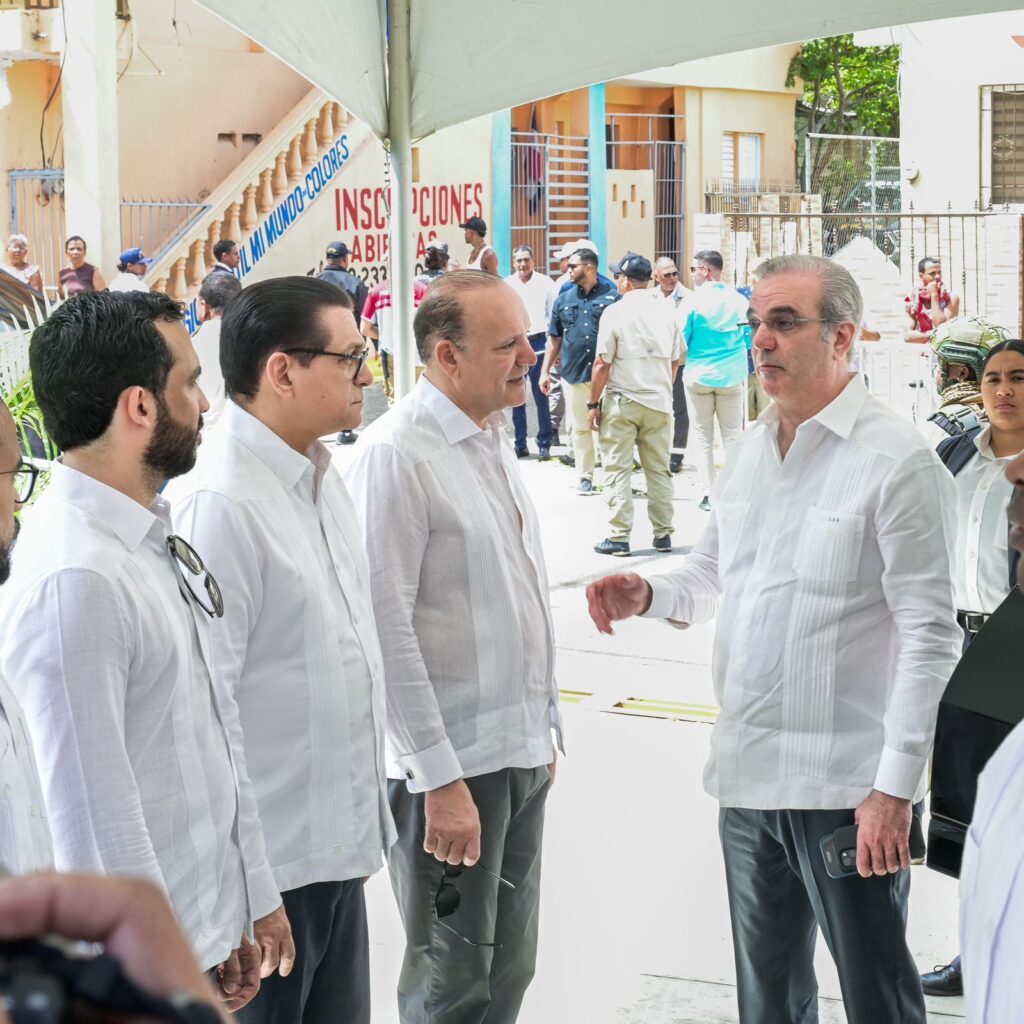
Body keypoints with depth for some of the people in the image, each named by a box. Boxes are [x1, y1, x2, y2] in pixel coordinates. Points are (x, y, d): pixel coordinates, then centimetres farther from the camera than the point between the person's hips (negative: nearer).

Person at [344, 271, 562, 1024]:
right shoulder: (396, 453, -17)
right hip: (453, 764, -8)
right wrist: (440, 778, -19)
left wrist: (544, 727, 17)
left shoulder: (492, 438, 10)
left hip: (523, 753, 8)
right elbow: (388, 626, -19)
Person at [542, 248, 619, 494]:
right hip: (573, 373, 3)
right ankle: (585, 477, 14)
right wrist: (545, 371, 12)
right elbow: (554, 339, 16)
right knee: (580, 428, 6)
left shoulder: (612, 297, -1)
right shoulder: (563, 300, 11)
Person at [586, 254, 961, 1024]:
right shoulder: (751, 449, 11)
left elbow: (929, 636, -14)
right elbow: (714, 571, 22)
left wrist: (896, 787, -17)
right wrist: (650, 596, -1)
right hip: (748, 771, 7)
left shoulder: (898, 460, -12)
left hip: (848, 786, -7)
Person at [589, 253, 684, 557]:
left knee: (618, 469, 0)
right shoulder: (667, 312, 4)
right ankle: (663, 534, 14)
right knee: (659, 469, 11)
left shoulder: (615, 312, -9)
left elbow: (603, 363, -10)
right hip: (659, 401, 4)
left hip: (621, 402, -4)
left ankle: (619, 537, -2)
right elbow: (676, 359, 11)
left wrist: (594, 403, -3)